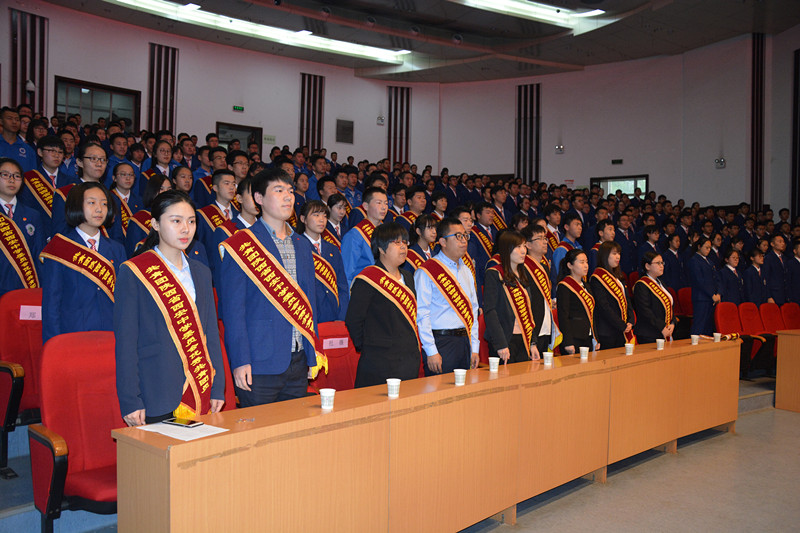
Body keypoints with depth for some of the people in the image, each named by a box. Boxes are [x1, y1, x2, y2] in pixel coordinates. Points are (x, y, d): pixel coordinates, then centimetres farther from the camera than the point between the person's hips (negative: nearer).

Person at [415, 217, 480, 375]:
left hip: (465, 342, 7)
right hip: (441, 342, -7)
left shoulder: (466, 271, 15)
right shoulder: (426, 272, -8)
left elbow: (473, 310, 17)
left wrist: (474, 348, 11)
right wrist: (431, 352, -17)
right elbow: (421, 314, -13)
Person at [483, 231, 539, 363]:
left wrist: (533, 343, 11)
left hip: (524, 342, 7)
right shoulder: (494, 274, -7)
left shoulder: (524, 275, 16)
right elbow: (489, 311, -15)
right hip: (505, 341, -7)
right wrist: (500, 345, -21)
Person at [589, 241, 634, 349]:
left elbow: (627, 300, 15)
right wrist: (622, 326, -15)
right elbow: (603, 307, -17)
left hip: (623, 331, 8)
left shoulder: (618, 277, 16)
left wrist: (630, 322, -1)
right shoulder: (597, 278, -10)